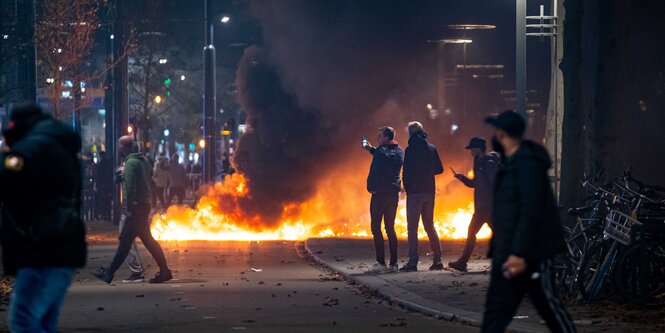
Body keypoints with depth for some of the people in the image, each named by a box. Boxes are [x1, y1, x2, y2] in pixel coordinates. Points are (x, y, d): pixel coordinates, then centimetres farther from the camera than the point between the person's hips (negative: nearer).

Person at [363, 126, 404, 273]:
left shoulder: (381, 152, -13)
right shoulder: (399, 151, 10)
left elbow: (375, 172, -17)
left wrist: (371, 188, -7)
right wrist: (372, 149, 29)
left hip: (380, 193, -7)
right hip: (394, 193, 7)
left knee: (376, 228, -3)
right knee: (390, 228, 12)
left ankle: (381, 263, -10)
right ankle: (393, 263, 9)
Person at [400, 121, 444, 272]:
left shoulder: (411, 149, -9)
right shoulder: (432, 148, 7)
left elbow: (406, 172, -12)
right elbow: (439, 169, 12)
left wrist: (407, 188, 1)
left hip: (415, 191, -6)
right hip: (429, 192, 6)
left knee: (412, 227, -3)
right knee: (429, 225, 13)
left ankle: (413, 262, -10)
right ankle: (437, 260, 8)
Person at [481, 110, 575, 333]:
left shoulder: (527, 163, -15)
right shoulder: (510, 163, 16)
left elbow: (530, 212, -22)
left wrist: (519, 253, -26)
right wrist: (498, 249, 18)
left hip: (530, 254, -10)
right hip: (507, 253, 10)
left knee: (547, 303, 0)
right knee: (497, 308, 4)